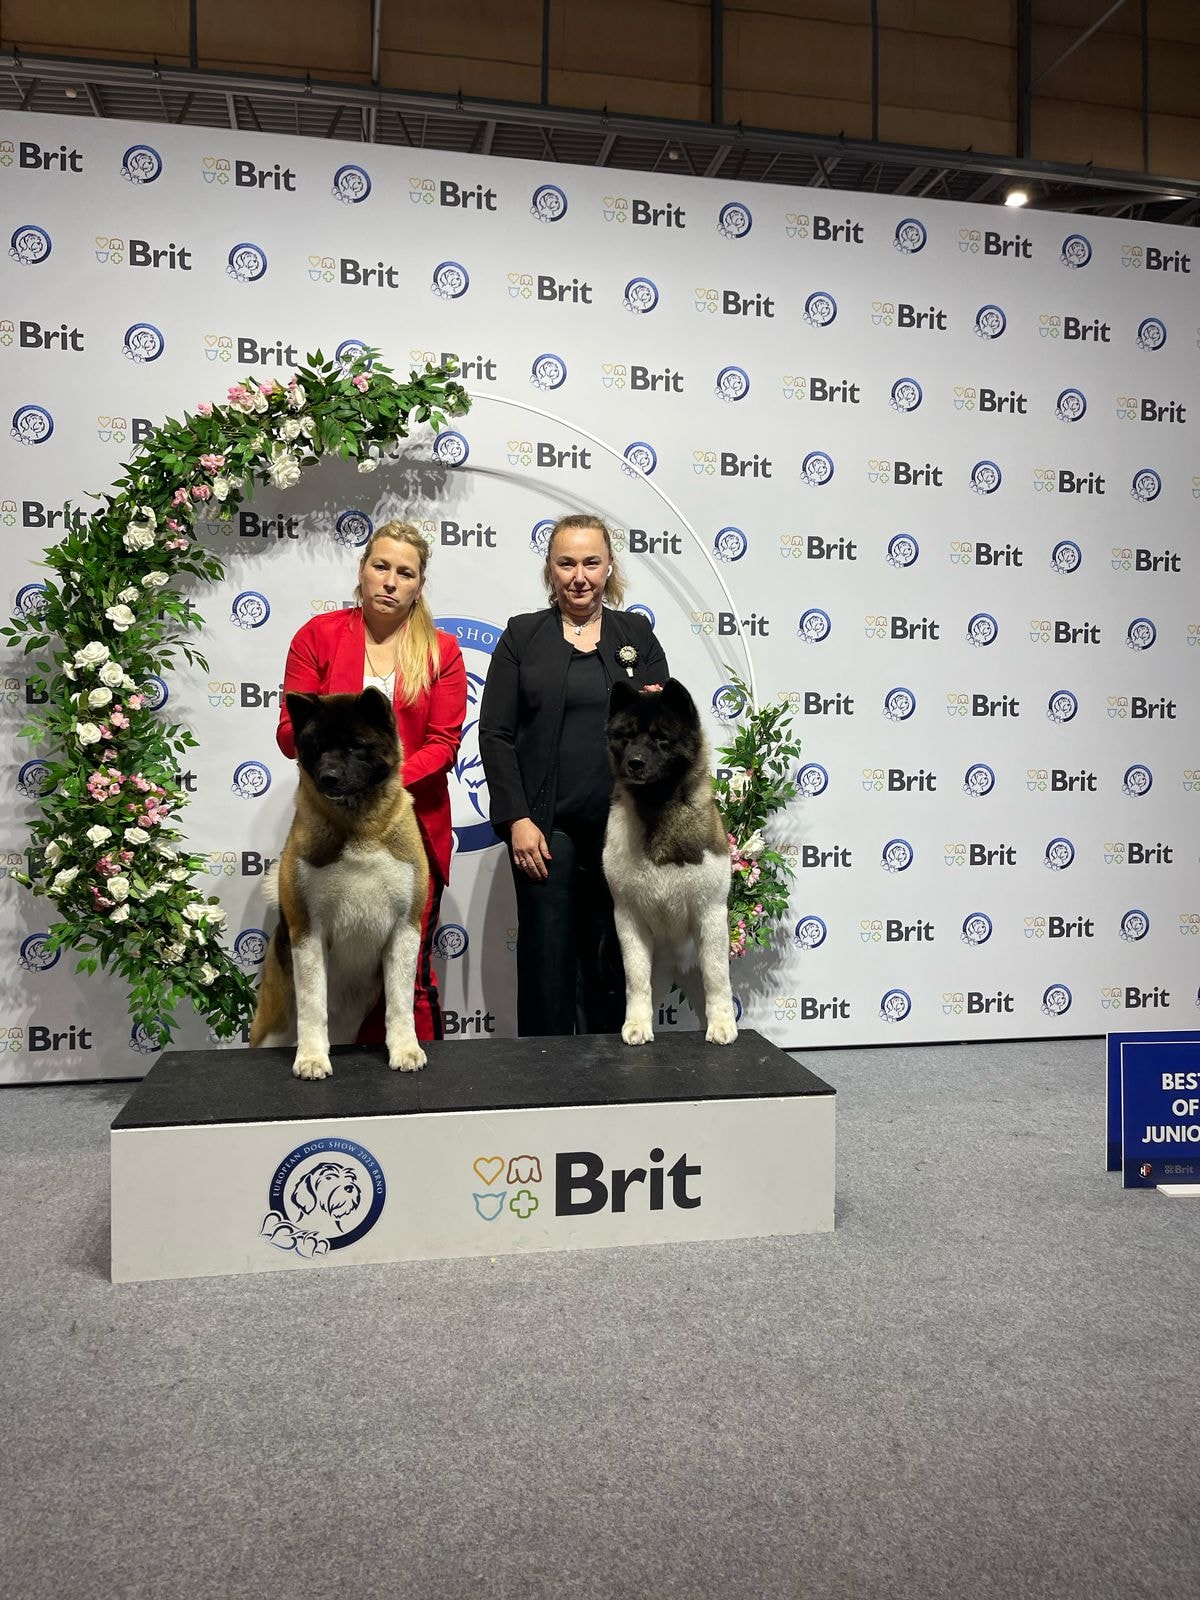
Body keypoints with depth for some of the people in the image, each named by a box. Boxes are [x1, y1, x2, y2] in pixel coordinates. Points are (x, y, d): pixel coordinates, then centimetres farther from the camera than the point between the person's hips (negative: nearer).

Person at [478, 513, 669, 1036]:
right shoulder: (522, 634, 4)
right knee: (547, 958, 2)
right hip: (547, 827, -2)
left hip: (624, 826, 2)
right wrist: (517, 819, -9)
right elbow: (495, 732, -1)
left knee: (614, 961, 10)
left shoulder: (637, 633, 10)